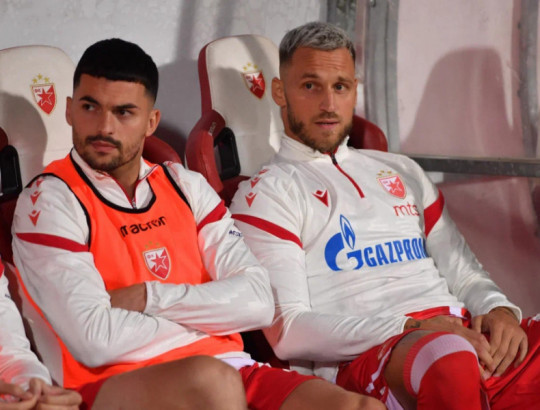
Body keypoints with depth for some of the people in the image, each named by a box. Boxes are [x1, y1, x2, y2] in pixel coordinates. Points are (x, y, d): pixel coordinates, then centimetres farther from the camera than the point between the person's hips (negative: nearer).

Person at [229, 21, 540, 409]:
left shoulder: (401, 172, 27)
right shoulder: (264, 194, 7)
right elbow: (288, 331, -5)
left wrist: (499, 309, 2)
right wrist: (412, 329, -16)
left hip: (463, 333, 5)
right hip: (363, 358, -5)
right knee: (448, 356, -41)